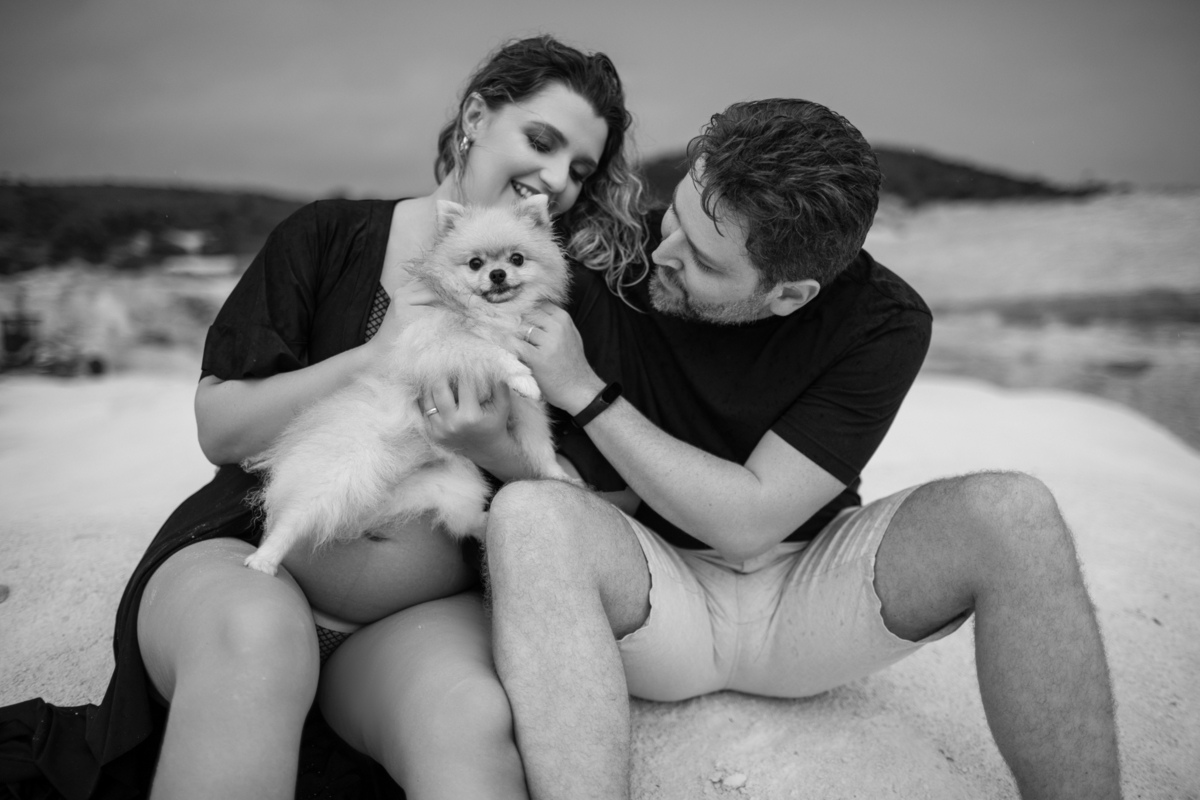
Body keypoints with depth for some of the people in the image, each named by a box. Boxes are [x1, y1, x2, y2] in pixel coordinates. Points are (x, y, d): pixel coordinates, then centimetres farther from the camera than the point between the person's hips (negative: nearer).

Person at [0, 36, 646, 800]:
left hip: (425, 608, 1)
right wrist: (378, 354, -13)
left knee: (471, 722, -34)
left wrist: (493, 448, -18)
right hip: (251, 556, 0)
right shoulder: (330, 236, 3)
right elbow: (219, 427, -1)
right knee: (259, 631, -36)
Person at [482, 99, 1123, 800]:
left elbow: (750, 521, -20)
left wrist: (588, 394, -20)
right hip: (659, 587, 0)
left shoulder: (884, 322, -16)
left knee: (1009, 513, -25)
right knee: (528, 515, -33)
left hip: (807, 590, 1)